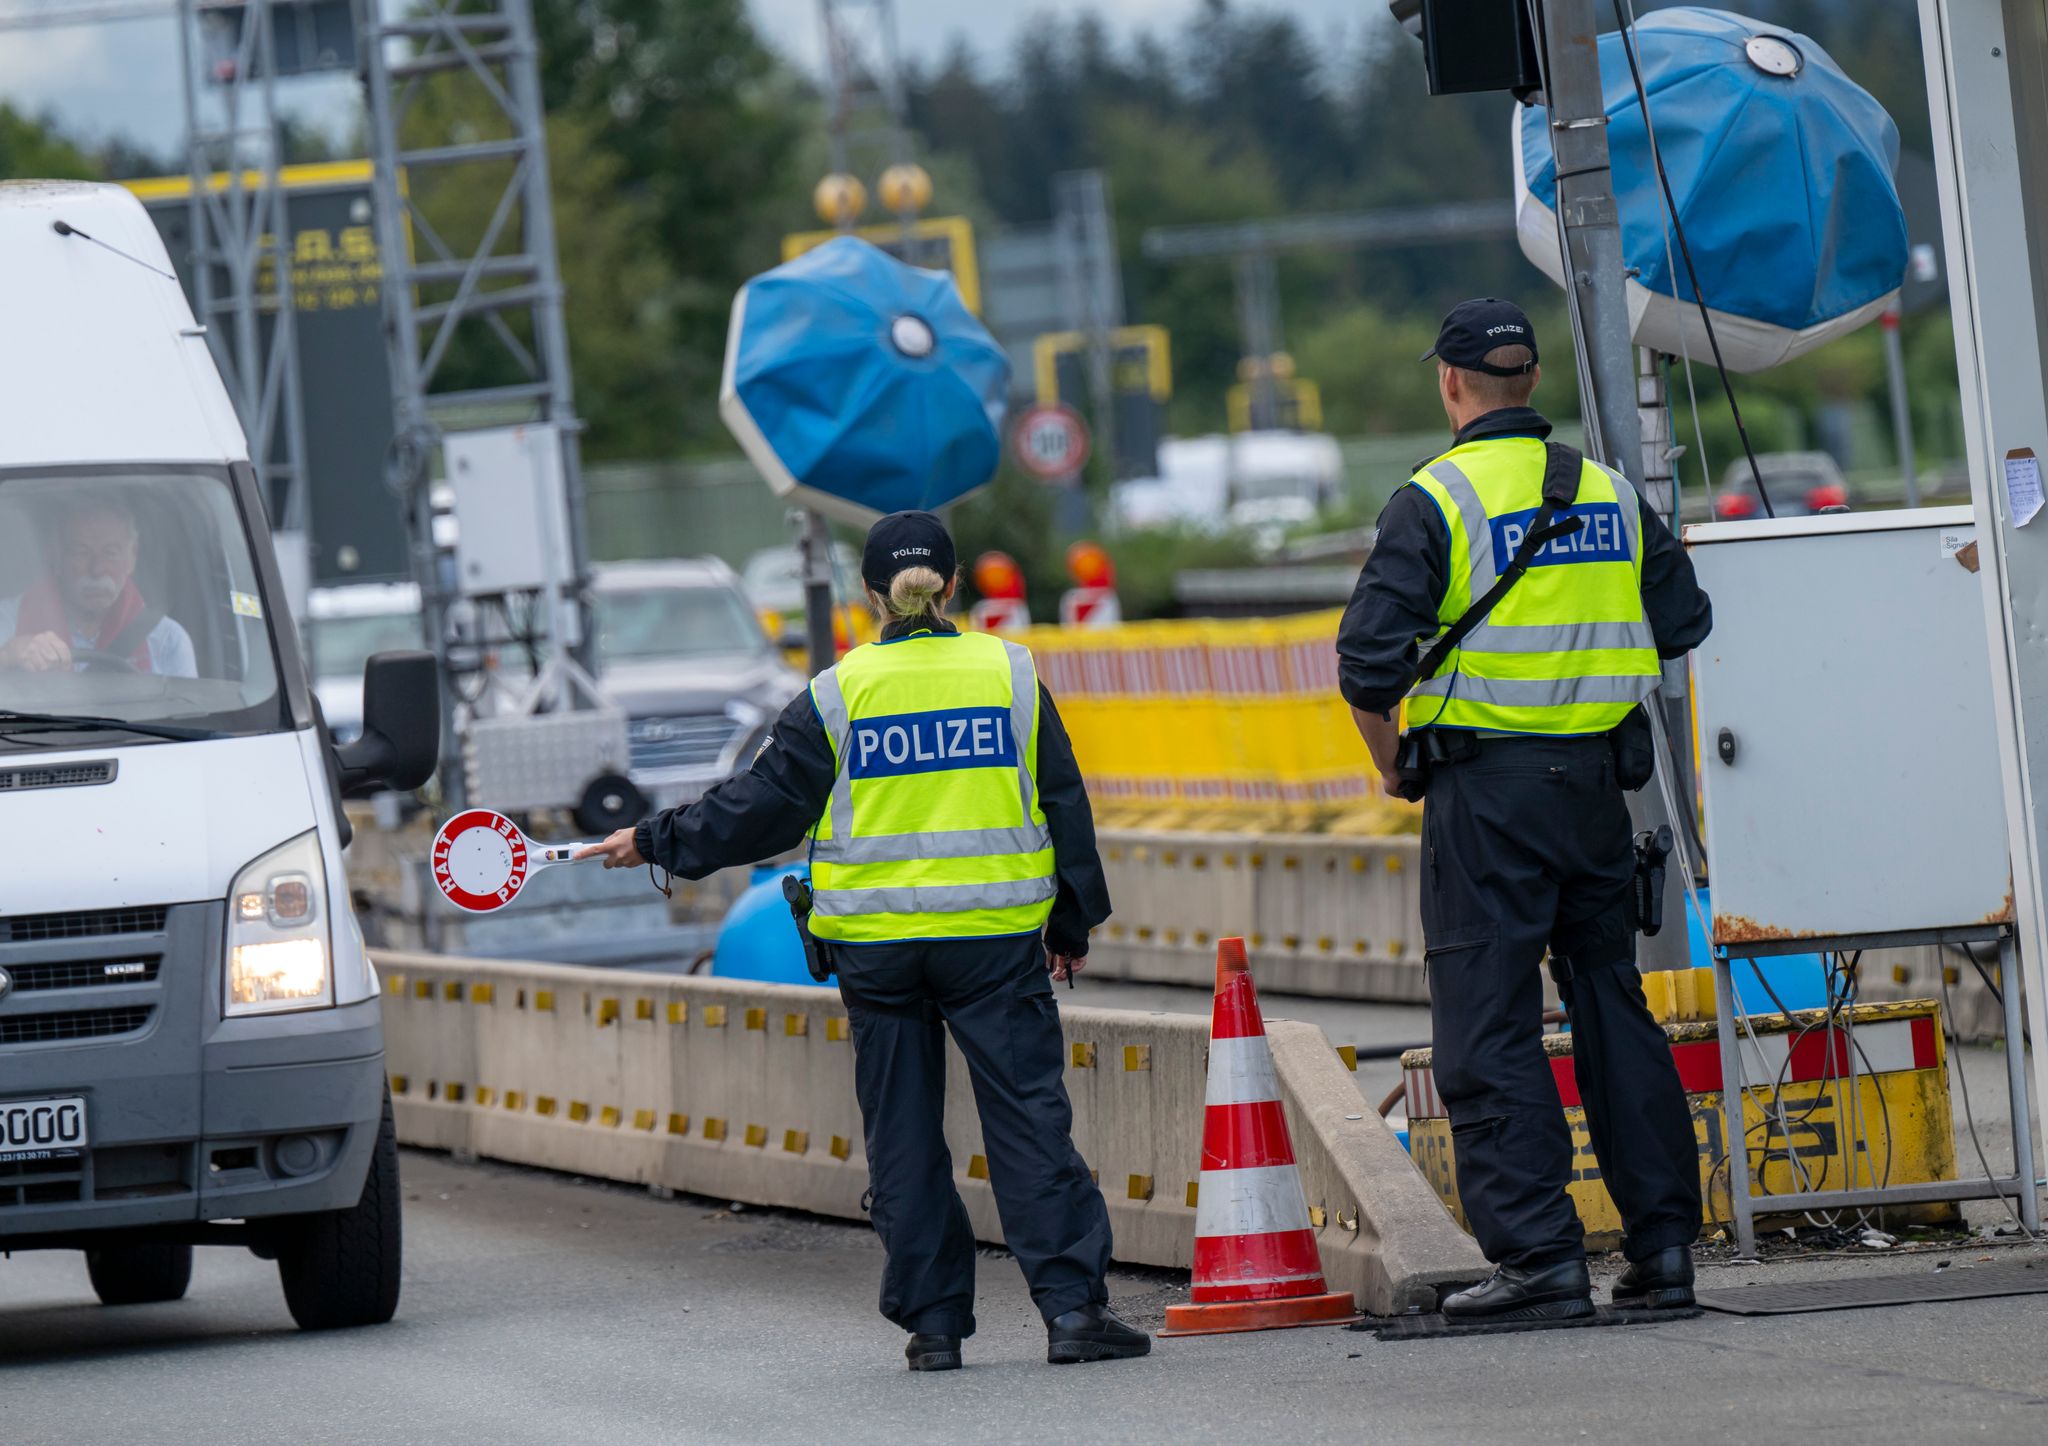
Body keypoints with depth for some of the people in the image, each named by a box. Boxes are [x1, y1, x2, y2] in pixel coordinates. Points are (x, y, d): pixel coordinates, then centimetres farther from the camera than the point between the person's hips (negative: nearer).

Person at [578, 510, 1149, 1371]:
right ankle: (1072, 1307, -7)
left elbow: (761, 807, 1)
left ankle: (932, 1322, 7)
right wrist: (1072, 925, 16)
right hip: (997, 937, 0)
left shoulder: (837, 695, -2)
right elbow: (1064, 805, 7)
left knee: (904, 1136, 7)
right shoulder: (1011, 674, 2)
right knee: (1030, 1115, 0)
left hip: (876, 942, 0)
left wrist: (657, 844, 14)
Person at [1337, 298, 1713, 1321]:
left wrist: (1390, 765, 2)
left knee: (1488, 1026, -1)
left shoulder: (1434, 500, -9)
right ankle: (1663, 1245, 13)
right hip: (1596, 779, 5)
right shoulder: (1608, 492, 8)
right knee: (1613, 1005, 13)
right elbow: (1683, 623, 15)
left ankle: (1538, 1255, -6)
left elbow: (1369, 659, -14)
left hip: (1485, 786, -5)